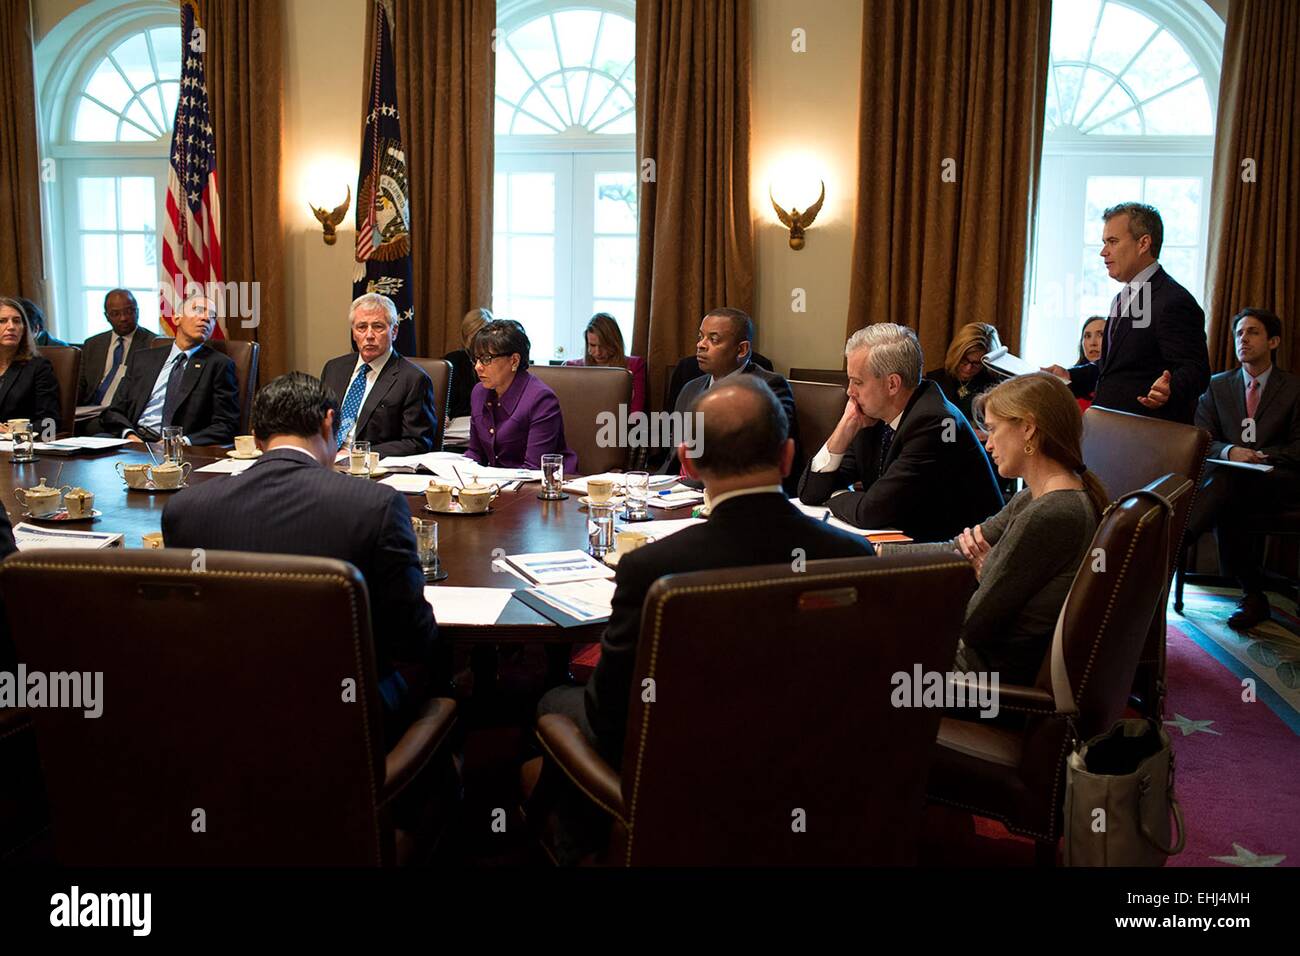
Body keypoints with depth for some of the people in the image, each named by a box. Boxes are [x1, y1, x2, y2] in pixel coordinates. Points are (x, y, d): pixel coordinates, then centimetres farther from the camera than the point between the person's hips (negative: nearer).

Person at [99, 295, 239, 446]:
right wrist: (128, 433, -8)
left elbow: (226, 425, -2)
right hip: (133, 441, 4)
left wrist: (184, 442, -18)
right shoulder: (141, 358, 17)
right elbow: (113, 411, 14)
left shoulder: (219, 365, 5)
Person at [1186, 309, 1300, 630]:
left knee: (1229, 480, -38)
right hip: (1227, 477, 3)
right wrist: (1230, 451, -14)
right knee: (1228, 507, -35)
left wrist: (1262, 456, -14)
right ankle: (1253, 595, -26)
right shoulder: (1218, 386, 18)